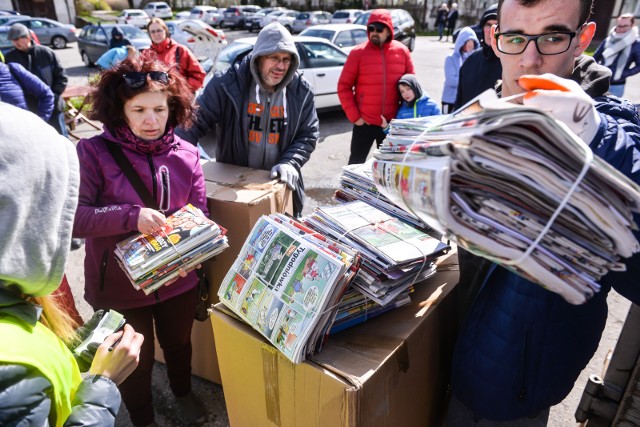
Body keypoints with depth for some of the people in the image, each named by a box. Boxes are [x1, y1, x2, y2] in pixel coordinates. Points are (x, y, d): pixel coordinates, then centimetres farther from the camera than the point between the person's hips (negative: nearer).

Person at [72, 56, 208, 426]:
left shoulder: (186, 155, -5)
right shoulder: (93, 152, -16)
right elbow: (71, 216, -22)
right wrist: (131, 216, -34)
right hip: (119, 283, -3)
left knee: (178, 342, 27)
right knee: (136, 359, 17)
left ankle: (183, 392, 60)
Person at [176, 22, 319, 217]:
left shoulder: (301, 91, -5)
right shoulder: (227, 83, -14)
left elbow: (308, 135, 1)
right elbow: (196, 122, -13)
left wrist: (290, 164, -17)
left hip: (281, 186, 2)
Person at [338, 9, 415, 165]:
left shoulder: (402, 51, 1)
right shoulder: (358, 52, -7)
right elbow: (344, 86, -6)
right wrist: (354, 116, -10)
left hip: (392, 122, 3)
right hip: (364, 122, -2)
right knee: (356, 162, 7)